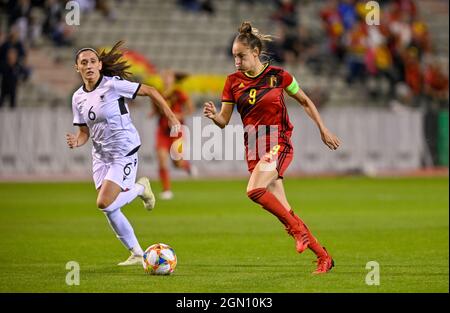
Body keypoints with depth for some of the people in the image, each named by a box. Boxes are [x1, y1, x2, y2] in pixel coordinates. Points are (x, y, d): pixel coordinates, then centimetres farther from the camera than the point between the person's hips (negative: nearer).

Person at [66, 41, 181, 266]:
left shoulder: (113, 85, -14)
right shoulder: (78, 97, 5)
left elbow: (149, 91, -7)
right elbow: (84, 131, 11)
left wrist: (171, 117, -10)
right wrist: (76, 142, -12)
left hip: (124, 152, -7)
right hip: (101, 155, 7)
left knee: (105, 204, -19)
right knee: (109, 210, 3)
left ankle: (140, 188, 9)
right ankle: (137, 254, 17)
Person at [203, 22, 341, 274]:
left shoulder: (278, 75, -4)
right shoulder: (233, 82, 4)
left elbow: (305, 102, 9)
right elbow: (224, 121, 6)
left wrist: (323, 130, 8)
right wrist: (213, 115, -16)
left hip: (278, 145, -4)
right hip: (254, 149, 4)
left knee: (255, 190, -29)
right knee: (285, 213, 2)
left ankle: (296, 227, -10)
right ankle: (324, 256, 12)